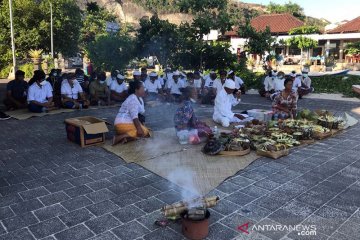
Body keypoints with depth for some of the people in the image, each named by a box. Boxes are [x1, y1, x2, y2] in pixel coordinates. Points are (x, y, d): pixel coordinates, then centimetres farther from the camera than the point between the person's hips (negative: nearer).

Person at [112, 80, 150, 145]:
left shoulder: (140, 99, 15)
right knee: (143, 131, -22)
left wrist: (142, 125, 7)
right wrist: (139, 128, -30)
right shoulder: (133, 99, -16)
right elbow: (134, 116, -25)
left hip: (129, 123, 10)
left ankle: (125, 138, -15)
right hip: (123, 124, -10)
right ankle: (119, 137, -28)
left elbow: (139, 115, 14)